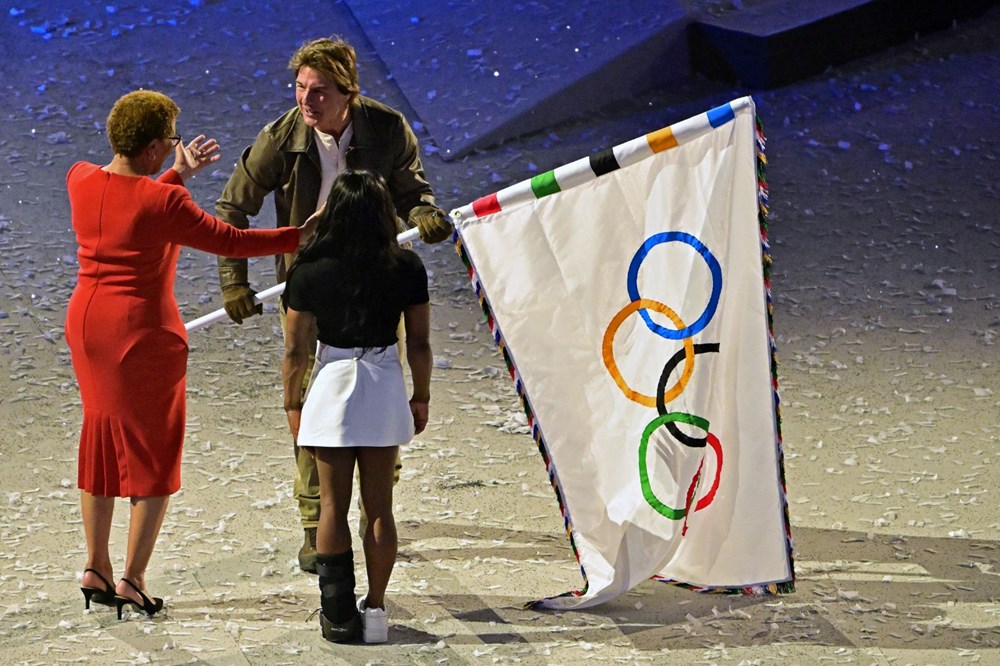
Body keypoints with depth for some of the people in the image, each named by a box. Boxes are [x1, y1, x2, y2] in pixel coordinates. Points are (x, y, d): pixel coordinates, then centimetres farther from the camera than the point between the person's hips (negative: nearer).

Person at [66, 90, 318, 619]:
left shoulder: (80, 180, -1)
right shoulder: (163, 203, -20)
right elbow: (230, 241, -13)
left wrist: (177, 175, 25)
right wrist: (299, 237, -2)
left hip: (87, 323, 7)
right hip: (144, 333, -7)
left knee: (101, 441, 20)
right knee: (155, 453, 6)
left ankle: (96, 568, 24)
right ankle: (132, 580, 5)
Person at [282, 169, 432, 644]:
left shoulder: (310, 271, -9)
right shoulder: (407, 268, -6)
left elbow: (296, 349, -5)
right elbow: (419, 343, -1)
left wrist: (292, 405, 7)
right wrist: (421, 397, 12)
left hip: (331, 386, -1)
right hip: (384, 389, 1)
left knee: (333, 506, 7)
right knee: (379, 508, 8)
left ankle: (338, 614, 6)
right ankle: (375, 610, 9)